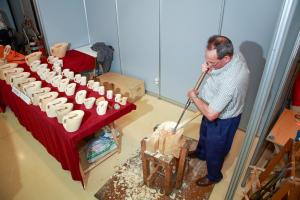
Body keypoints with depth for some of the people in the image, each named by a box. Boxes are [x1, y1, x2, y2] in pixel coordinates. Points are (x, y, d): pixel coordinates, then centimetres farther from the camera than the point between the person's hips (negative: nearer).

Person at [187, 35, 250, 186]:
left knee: (214, 149, 19)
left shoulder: (230, 82, -44)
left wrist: (194, 97, -22)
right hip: (214, 109, 8)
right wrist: (208, 69, -17)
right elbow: (215, 70, 6)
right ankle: (201, 153, 65)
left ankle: (214, 176, 50)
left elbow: (210, 114, -36)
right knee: (204, 134, 33)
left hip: (222, 120, -8)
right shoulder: (234, 54, -17)